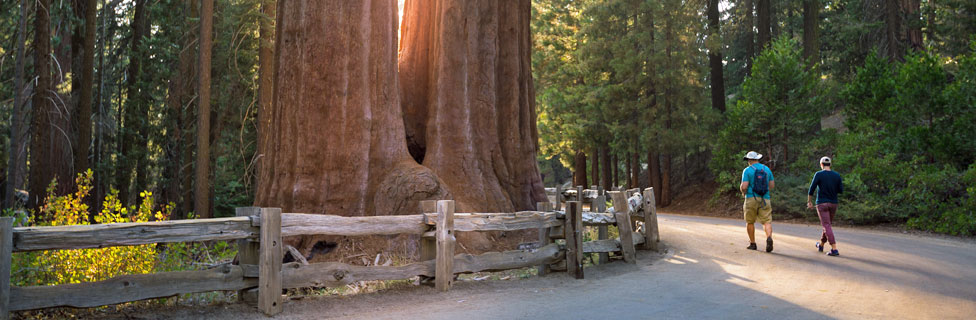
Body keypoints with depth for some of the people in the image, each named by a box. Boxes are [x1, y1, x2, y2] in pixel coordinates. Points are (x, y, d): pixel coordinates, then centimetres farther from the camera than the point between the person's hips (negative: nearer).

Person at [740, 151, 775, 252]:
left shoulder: (747, 170, -5)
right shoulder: (767, 169, 9)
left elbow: (744, 186, -12)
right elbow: (772, 185, 11)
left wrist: (743, 192, 9)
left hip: (751, 198, -3)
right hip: (765, 199, 3)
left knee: (750, 222, 11)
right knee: (767, 221, -2)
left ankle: (752, 243, 15)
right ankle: (769, 238, -28)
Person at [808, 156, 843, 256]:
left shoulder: (818, 174, -9)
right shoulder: (837, 176, 3)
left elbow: (811, 190, -11)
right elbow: (841, 191, 6)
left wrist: (809, 202, 1)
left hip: (822, 204, -5)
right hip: (833, 204, 5)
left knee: (827, 226, -7)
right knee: (827, 225, 20)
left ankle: (834, 249, -16)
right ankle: (821, 245, 37)